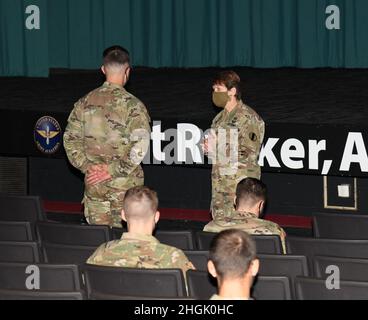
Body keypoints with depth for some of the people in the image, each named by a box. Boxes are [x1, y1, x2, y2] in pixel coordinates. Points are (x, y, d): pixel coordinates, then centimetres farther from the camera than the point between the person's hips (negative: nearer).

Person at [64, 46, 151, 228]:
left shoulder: (86, 102, 4)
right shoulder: (132, 104, -10)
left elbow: (70, 138, 4)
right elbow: (140, 145, -19)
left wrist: (86, 166, 1)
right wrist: (114, 170, -15)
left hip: (93, 184, 4)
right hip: (125, 185, -4)